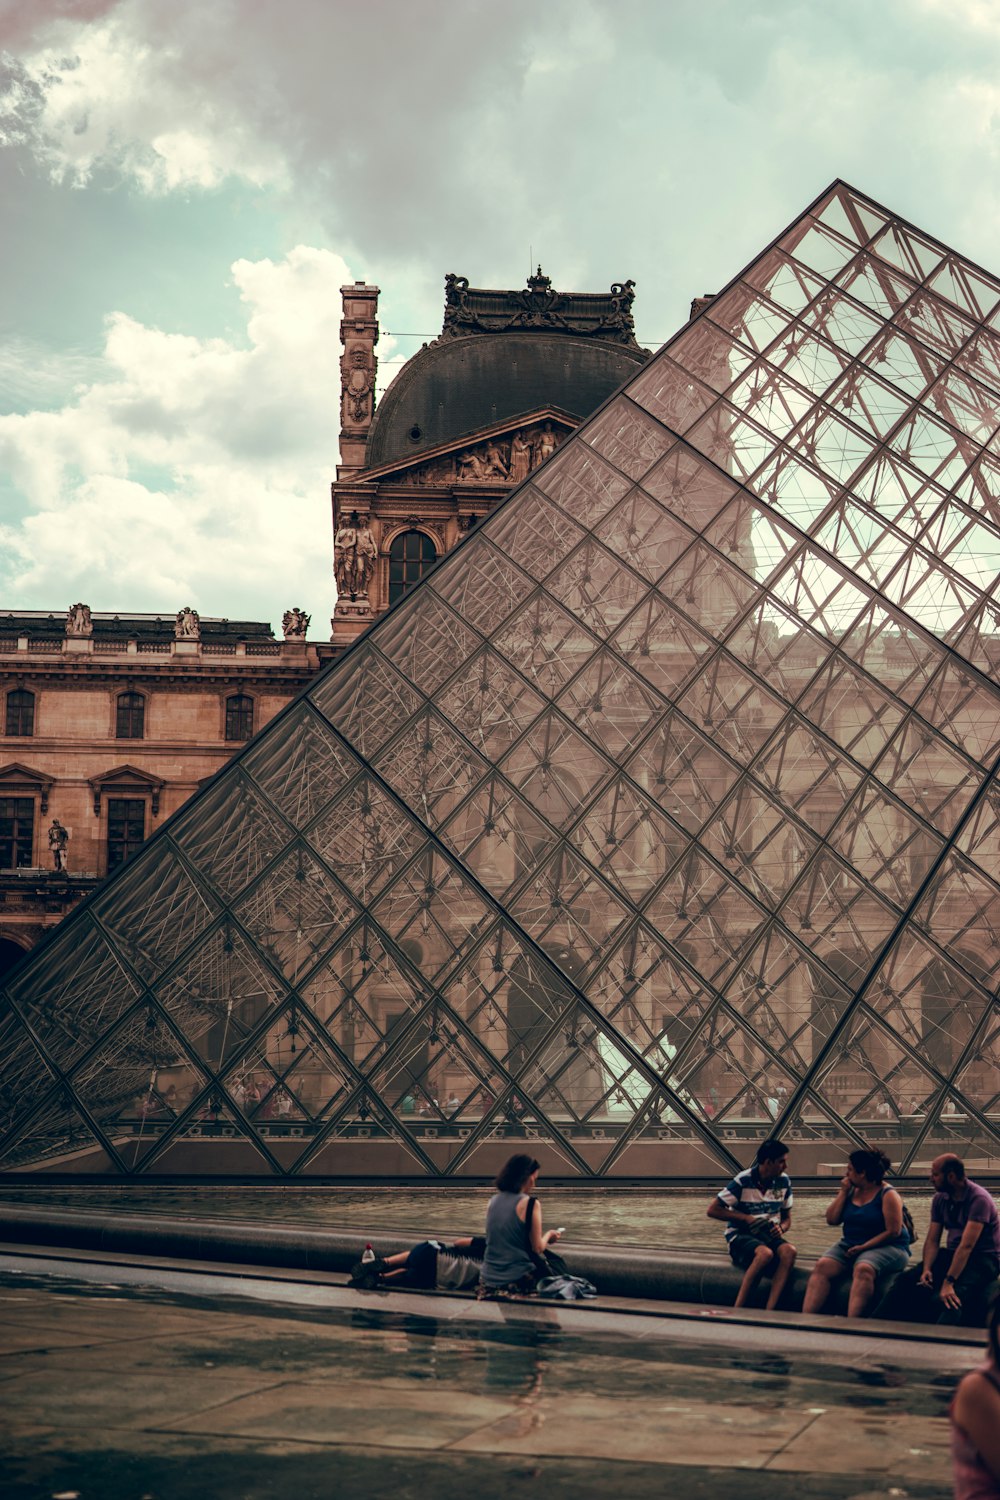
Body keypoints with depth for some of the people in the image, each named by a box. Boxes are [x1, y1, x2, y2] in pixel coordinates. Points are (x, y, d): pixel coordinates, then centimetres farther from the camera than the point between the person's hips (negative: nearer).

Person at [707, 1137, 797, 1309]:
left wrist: (781, 1228, -8)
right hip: (740, 1235, -5)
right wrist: (746, 1218, -15)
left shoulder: (783, 1181, 5)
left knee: (789, 1251, -31)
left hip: (769, 1234, 5)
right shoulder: (743, 1181, -10)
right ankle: (737, 1311, -33)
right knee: (765, 1253, -39)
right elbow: (712, 1210, -8)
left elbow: (787, 1218, 16)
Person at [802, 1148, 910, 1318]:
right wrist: (843, 1192, 1)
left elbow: (893, 1232, -12)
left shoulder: (887, 1195, -5)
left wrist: (864, 1247, -17)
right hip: (849, 1245, 6)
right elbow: (832, 1219, 8)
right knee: (822, 1266, -21)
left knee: (863, 1269, -37)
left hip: (885, 1247, -5)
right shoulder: (851, 1191, 12)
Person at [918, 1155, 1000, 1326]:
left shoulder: (978, 1199, -19)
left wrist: (948, 1282, -35)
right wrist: (927, 1269, -19)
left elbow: (967, 1245, -27)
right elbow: (932, 1240, 0)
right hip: (953, 1254, 7)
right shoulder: (939, 1198, 4)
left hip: (983, 1258, -7)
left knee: (954, 1295, -36)